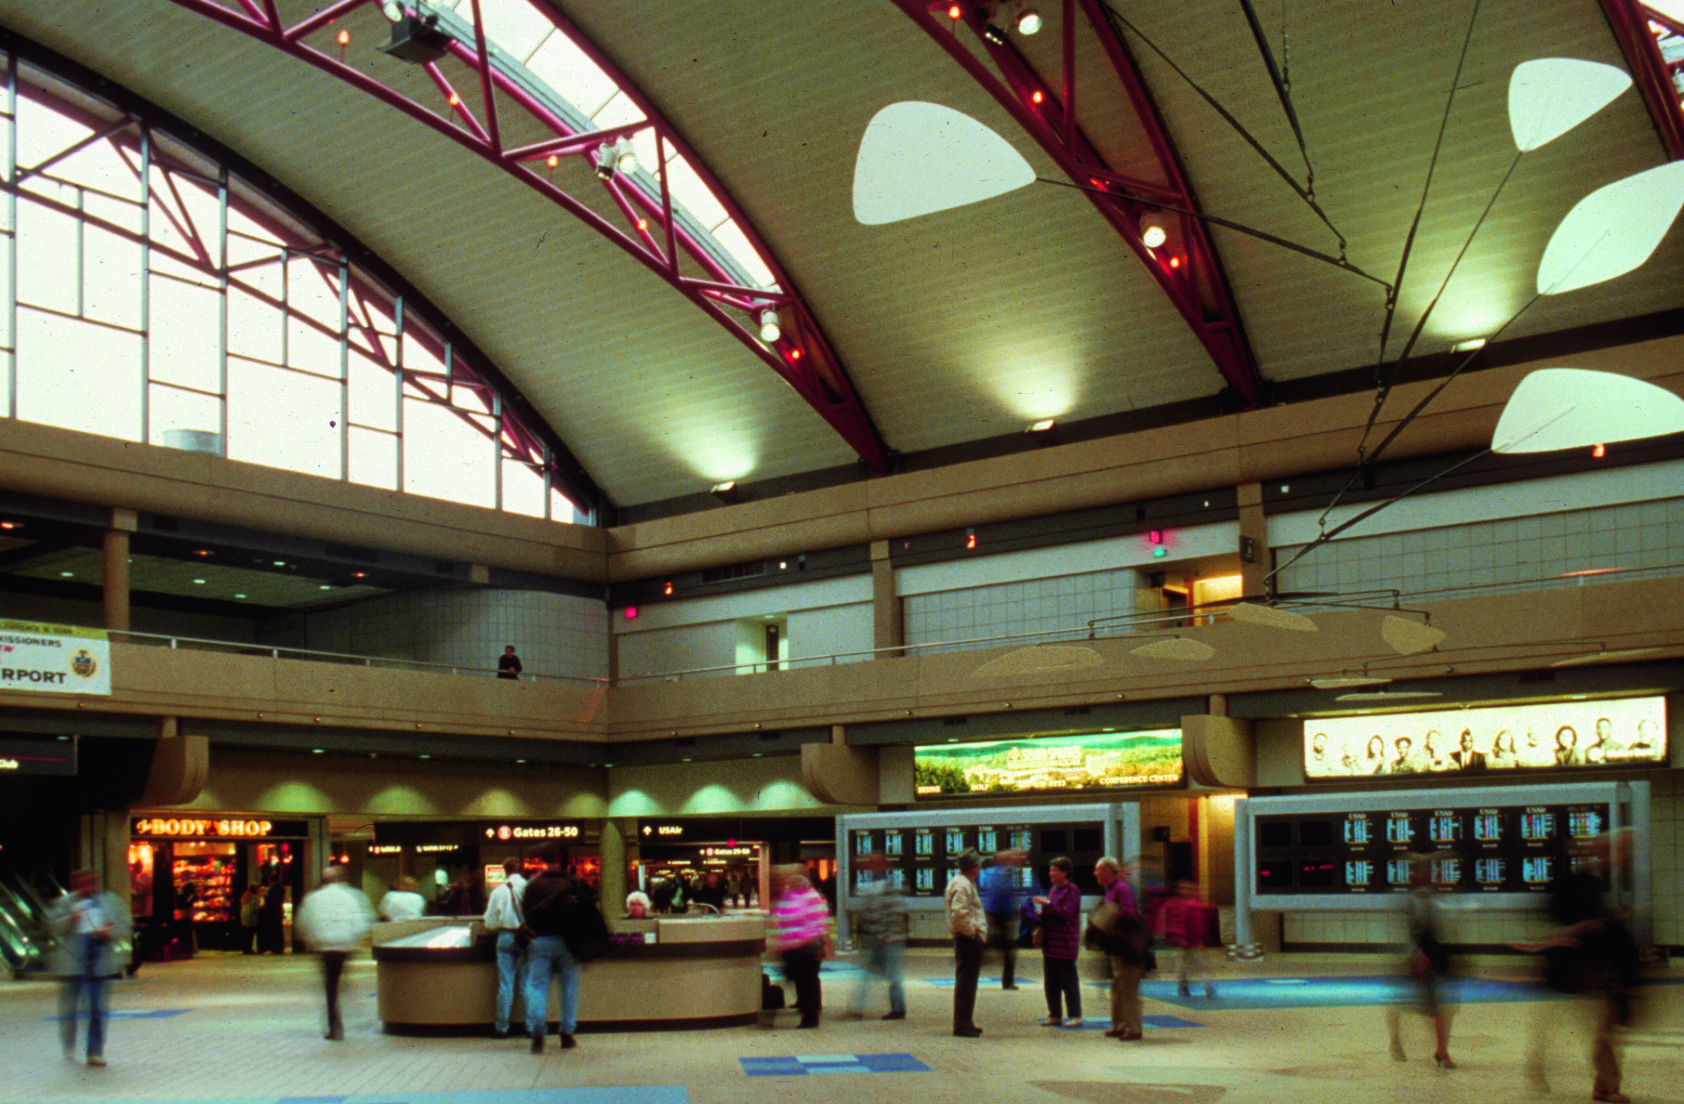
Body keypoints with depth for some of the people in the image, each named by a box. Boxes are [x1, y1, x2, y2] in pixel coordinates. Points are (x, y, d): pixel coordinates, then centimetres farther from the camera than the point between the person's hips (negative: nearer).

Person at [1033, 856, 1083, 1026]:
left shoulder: (1072, 890, -9)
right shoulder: (1053, 889, 16)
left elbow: (1066, 912, -20)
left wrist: (1047, 904, -20)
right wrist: (1041, 911, 6)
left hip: (1065, 944, -8)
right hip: (1050, 944, 8)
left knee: (1068, 981, -3)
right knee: (1050, 982, 10)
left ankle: (1075, 1016, 3)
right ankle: (1055, 1015, 17)